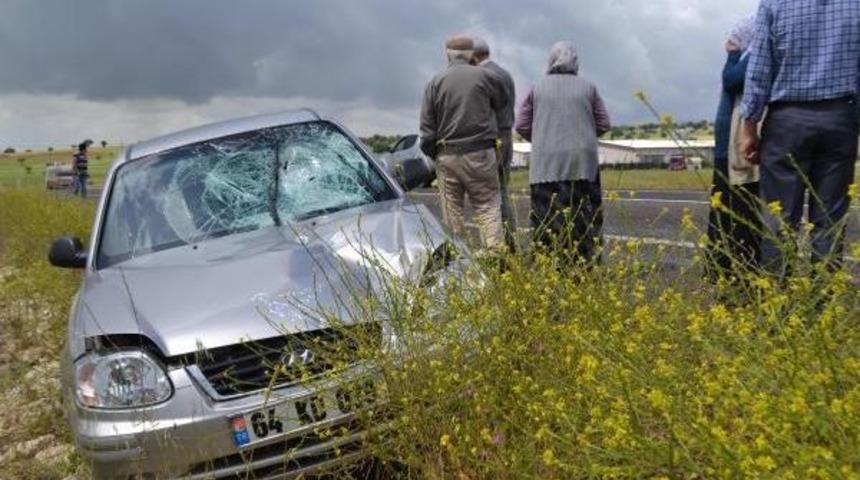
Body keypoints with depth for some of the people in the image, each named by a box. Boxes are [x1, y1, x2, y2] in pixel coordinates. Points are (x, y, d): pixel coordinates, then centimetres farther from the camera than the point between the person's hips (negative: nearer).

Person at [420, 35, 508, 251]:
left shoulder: (435, 82, 2)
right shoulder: (485, 76, -1)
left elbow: (427, 126, 1)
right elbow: (502, 103, 14)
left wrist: (432, 153, 10)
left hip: (447, 156, 1)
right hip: (480, 153, -1)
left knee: (452, 210, 8)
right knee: (488, 205, 3)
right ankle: (495, 250, -5)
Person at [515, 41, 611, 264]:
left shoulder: (538, 89, 4)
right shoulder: (587, 87, 5)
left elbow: (521, 126, 3)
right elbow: (604, 125, 6)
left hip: (546, 165, 0)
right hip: (582, 163, 0)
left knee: (548, 220, 0)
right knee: (583, 220, 4)